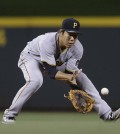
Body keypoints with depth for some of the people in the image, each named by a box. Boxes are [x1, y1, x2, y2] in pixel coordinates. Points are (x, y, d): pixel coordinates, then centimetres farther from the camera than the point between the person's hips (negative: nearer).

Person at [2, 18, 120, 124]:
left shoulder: (77, 49, -25)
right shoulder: (47, 42, -40)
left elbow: (69, 73, -19)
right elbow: (51, 73, -39)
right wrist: (70, 77, -54)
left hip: (58, 62, 5)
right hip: (32, 57, -5)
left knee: (82, 77, -7)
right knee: (35, 80, -35)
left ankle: (106, 113, -2)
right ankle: (10, 113, -24)